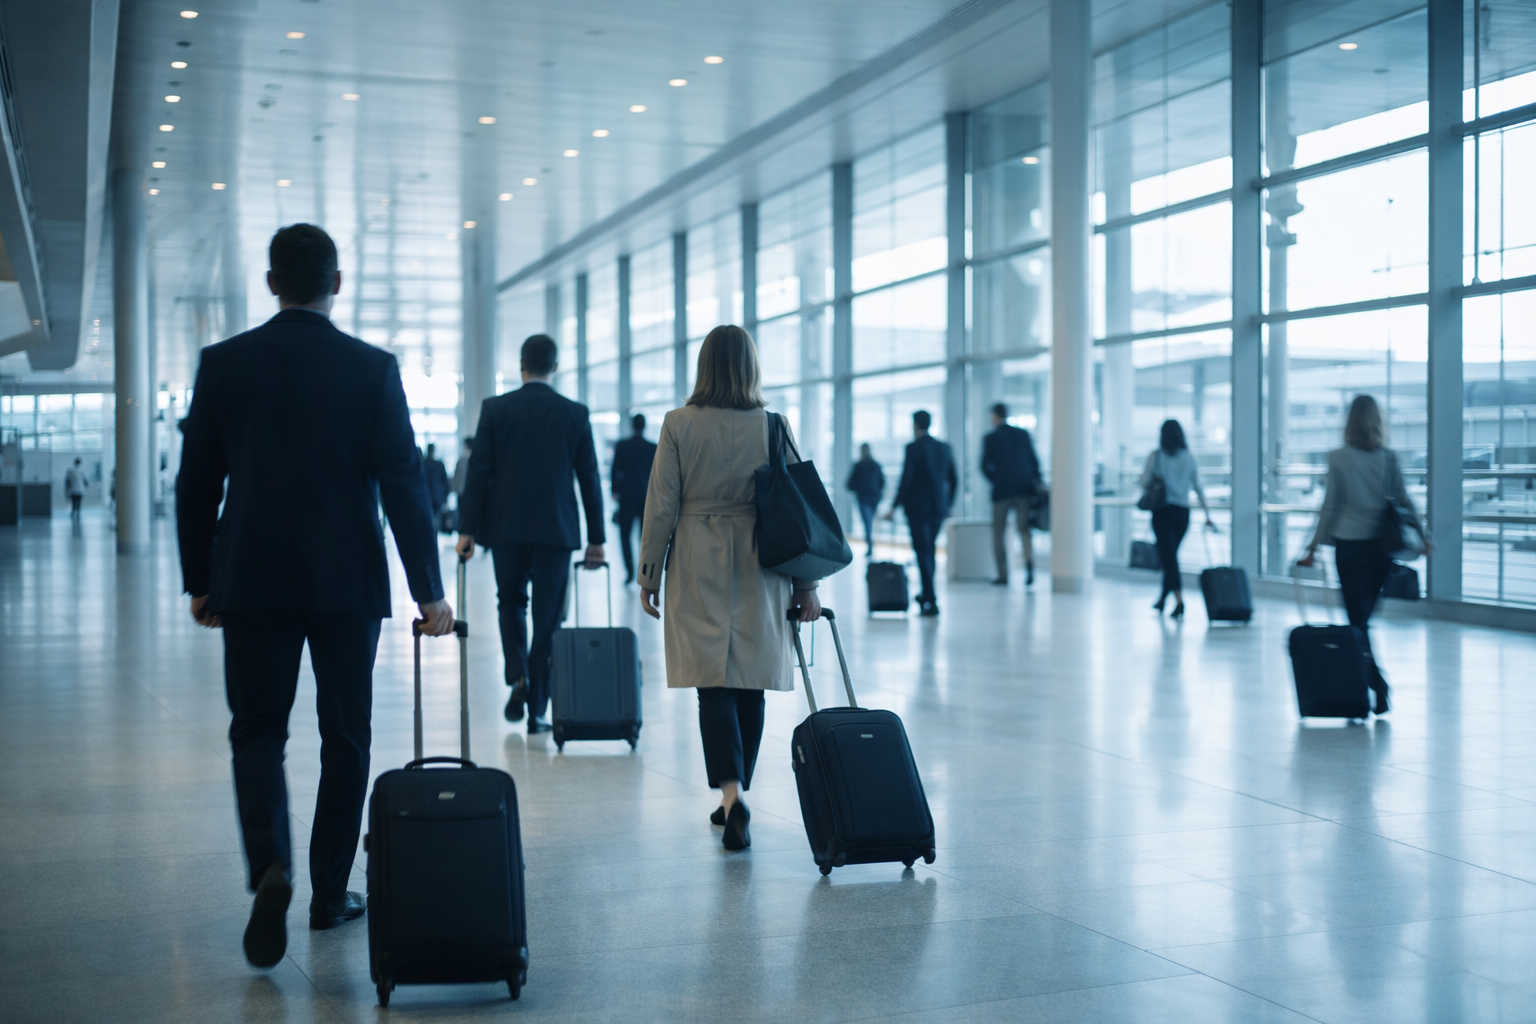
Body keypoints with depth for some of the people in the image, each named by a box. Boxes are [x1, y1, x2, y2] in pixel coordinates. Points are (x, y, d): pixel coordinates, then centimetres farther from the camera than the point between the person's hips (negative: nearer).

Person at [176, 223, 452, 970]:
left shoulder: (224, 364, -1)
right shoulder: (373, 369, -4)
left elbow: (196, 482, 2)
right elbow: (403, 483, -8)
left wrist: (199, 581, 12)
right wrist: (428, 592, -6)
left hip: (252, 581, 1)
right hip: (348, 583, 0)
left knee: (258, 732, 9)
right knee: (345, 739, 12)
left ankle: (270, 867, -14)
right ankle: (330, 892, 18)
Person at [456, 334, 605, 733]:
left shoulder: (495, 408, -1)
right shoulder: (575, 413, 1)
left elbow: (478, 472, -3)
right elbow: (589, 479, 3)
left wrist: (467, 529, 1)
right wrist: (596, 538, 9)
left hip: (506, 527, 0)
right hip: (556, 530, 0)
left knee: (510, 602, 19)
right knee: (547, 619, 5)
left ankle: (518, 676, -3)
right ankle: (537, 710, 5)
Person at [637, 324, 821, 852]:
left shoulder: (680, 425, -5)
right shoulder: (774, 426, -1)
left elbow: (662, 506, -3)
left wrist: (649, 575, 6)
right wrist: (805, 582, 8)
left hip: (699, 569, -2)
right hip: (761, 569, 2)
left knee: (714, 683, -1)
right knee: (750, 683, 11)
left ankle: (731, 793, -19)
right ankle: (735, 799, 21)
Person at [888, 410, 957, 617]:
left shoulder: (914, 448, -10)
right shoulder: (944, 448, 9)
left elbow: (906, 480, -14)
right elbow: (953, 481, 12)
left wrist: (895, 506, -7)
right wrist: (947, 506, 23)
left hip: (918, 507, -6)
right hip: (939, 508, 6)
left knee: (923, 553, -4)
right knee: (930, 552, 19)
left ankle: (931, 602, -7)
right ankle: (927, 594, 30)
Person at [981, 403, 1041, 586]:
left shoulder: (991, 438, -1)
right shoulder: (1024, 434, 7)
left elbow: (985, 466, -1)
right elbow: (1034, 461, 6)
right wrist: (1036, 483, 13)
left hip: (1002, 490, -2)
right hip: (1024, 489, 2)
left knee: (999, 532, 9)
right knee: (1025, 530, 6)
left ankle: (1003, 575, 6)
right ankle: (1029, 562, -21)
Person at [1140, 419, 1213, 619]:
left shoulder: (1155, 455, -5)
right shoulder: (1189, 458, 4)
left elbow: (1145, 482, -6)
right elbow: (1198, 487, 4)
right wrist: (1207, 514, 8)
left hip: (1162, 512, -4)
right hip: (1182, 512, 4)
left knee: (1169, 555, -6)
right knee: (1170, 554, 17)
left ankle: (1179, 600, -20)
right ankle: (1162, 599, 27)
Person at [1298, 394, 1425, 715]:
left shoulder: (1338, 458, -7)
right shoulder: (1390, 458, 1)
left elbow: (1330, 505, -7)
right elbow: (1405, 502, 2)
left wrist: (1315, 545, -1)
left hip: (1350, 545, -4)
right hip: (1382, 547, 4)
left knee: (1357, 619, -1)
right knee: (1364, 615, 17)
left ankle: (1377, 683, -15)